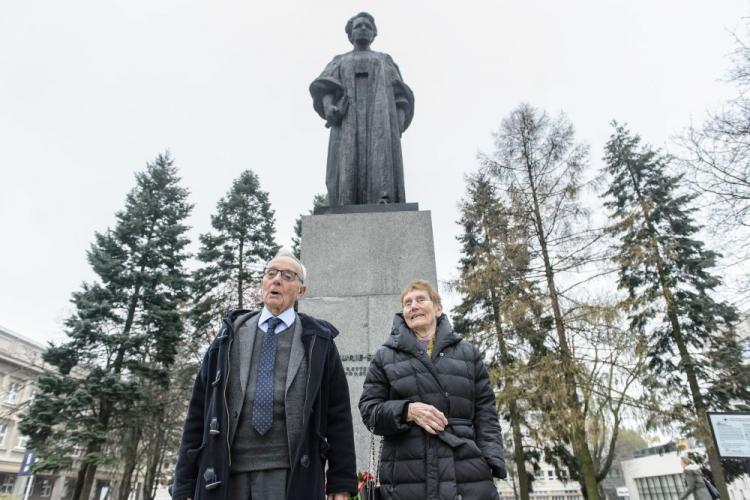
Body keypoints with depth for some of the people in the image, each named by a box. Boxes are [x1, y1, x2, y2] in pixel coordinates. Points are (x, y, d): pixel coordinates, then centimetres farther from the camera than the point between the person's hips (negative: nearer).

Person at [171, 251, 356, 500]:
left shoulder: (317, 341, 3)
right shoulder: (230, 336, 10)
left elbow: (338, 415, 2)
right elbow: (199, 411, 8)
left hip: (290, 475, -2)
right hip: (224, 475, 2)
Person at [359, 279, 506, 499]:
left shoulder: (468, 353, 13)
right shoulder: (385, 356, 11)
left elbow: (485, 416, 10)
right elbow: (368, 409, 5)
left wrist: (492, 464, -2)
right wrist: (407, 410, -12)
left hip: (468, 476, 1)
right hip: (407, 479, 0)